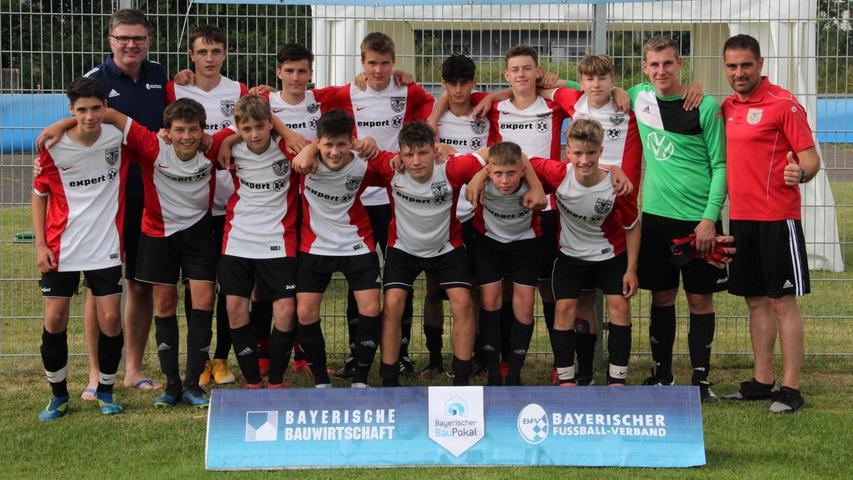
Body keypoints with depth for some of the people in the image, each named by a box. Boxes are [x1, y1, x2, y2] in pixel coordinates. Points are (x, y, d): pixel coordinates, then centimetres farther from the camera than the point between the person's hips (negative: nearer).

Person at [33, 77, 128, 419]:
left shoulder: (118, 137, -6)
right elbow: (39, 195, 3)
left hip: (105, 248, 1)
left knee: (111, 319, -2)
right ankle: (58, 395, 17)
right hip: (61, 249, 0)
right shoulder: (54, 147, -9)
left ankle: (105, 392, 17)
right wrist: (40, 245, -2)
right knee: (54, 320, 1)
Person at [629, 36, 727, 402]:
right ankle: (662, 376, 20)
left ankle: (701, 380, 8)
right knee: (662, 296, 10)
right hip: (656, 215, 4)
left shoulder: (705, 107, -7)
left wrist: (710, 218, -12)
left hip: (698, 218, -3)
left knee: (700, 299, 2)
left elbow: (720, 166, -6)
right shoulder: (639, 97, 5)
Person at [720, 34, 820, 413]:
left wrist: (800, 173, -32)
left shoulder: (783, 103, -9)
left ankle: (791, 389, -1)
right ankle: (762, 382, 21)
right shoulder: (727, 108, 11)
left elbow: (810, 158, -12)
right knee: (755, 300, 13)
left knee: (782, 300, -4)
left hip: (776, 218, -7)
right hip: (740, 217, 7)